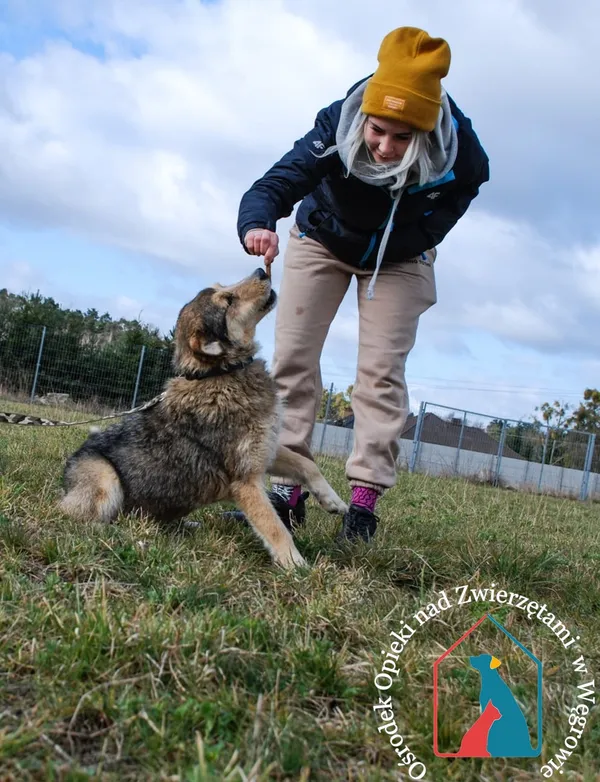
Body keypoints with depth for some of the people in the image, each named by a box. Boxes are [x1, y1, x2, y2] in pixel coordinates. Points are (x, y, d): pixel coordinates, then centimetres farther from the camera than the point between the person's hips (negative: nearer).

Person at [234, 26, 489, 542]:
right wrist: (257, 225, -67)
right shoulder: (337, 127, -35)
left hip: (399, 258, 0)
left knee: (382, 372, -10)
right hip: (322, 241, 1)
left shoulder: (459, 152, -32)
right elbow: (276, 182, -46)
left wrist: (421, 237, -16)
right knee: (292, 359, -7)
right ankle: (286, 488, -2)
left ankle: (365, 500, -6)